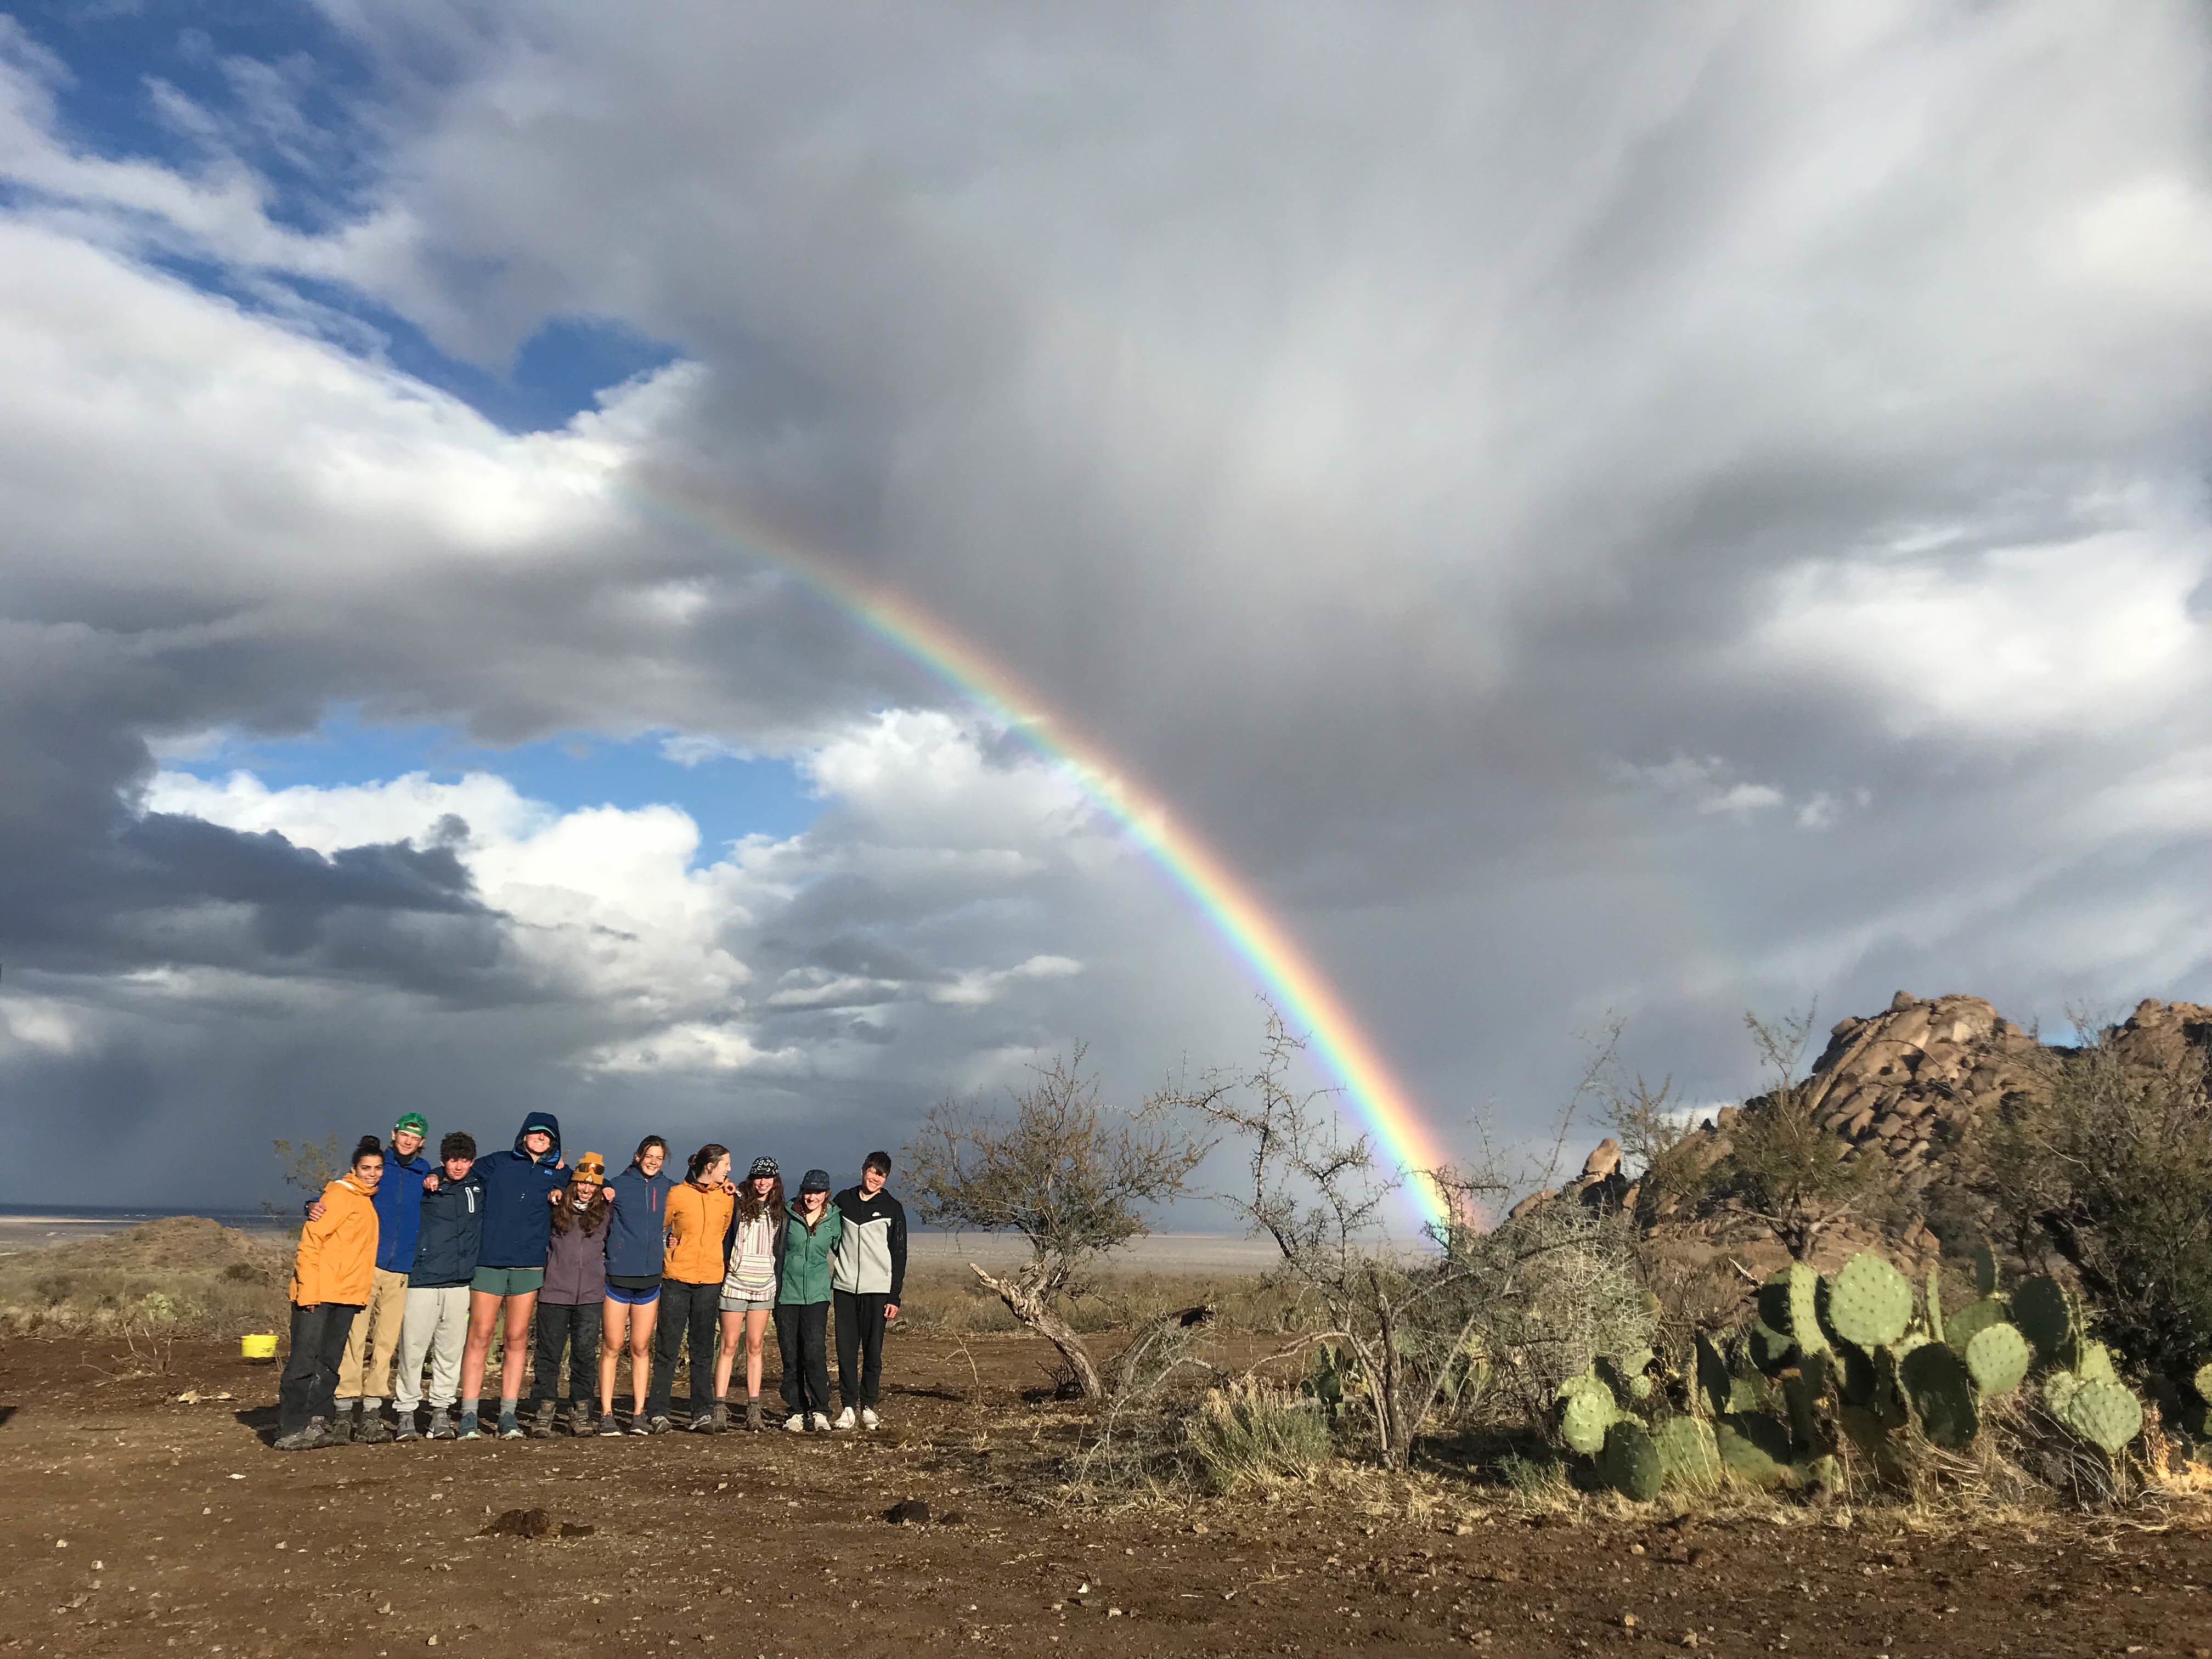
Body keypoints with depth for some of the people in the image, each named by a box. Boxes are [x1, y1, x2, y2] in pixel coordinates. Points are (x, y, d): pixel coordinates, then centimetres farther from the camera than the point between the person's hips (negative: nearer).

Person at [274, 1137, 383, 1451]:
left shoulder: (366, 1201, 17)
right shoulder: (340, 1195, -8)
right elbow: (310, 1241, -14)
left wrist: (365, 1283, 14)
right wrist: (308, 1291, -19)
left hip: (347, 1295, 8)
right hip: (318, 1294, -8)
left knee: (329, 1364, 8)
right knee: (304, 1362, -6)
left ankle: (316, 1425, 12)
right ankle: (290, 1431, -2)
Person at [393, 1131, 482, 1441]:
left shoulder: (480, 1184, 8)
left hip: (460, 1283, 2)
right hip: (422, 1281, -2)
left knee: (451, 1351, 5)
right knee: (413, 1349, -4)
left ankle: (441, 1412, 14)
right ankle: (406, 1413, 8)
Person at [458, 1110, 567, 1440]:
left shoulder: (558, 1173, 13)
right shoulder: (499, 1163, 10)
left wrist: (561, 1193, 0)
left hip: (529, 1267, 1)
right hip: (488, 1263, -1)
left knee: (517, 1339, 3)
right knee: (479, 1338, -4)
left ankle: (508, 1414, 9)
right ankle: (469, 1415, 2)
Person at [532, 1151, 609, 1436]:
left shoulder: (604, 1212, 8)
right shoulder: (557, 1209, 6)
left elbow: (612, 1247, 18)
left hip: (590, 1295, 0)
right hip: (554, 1292, 0)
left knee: (585, 1354, 1)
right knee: (549, 1352, 2)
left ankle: (580, 1413, 9)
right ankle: (545, 1411, 10)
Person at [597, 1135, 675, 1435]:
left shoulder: (669, 1188, 6)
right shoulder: (618, 1185, -1)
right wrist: (603, 1197, -10)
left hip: (650, 1277, 2)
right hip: (617, 1275, -2)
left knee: (641, 1348, 7)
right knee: (612, 1348, 1)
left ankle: (638, 1414, 11)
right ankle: (606, 1414, 7)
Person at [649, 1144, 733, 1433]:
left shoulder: (727, 1197, 7)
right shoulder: (677, 1195, -3)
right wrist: (669, 1242, -4)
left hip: (710, 1279, 3)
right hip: (676, 1278, -3)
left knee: (703, 1349, 7)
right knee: (668, 1347, -1)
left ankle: (702, 1413, 11)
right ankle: (658, 1412, 7)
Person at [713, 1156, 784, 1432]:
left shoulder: (779, 1211, 10)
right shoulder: (738, 1202, -2)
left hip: (763, 1285, 3)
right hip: (735, 1282, -3)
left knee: (755, 1347, 5)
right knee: (729, 1346, -2)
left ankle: (753, 1409, 7)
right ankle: (720, 1407, 2)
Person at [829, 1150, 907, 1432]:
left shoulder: (892, 1208, 3)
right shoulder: (843, 1200, 9)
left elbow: (899, 1254, 3)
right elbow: (832, 1240, 18)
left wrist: (895, 1296, -2)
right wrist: (827, 1285, 11)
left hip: (877, 1290, -2)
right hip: (844, 1287, 2)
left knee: (873, 1350, -1)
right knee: (846, 1350, 1)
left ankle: (868, 1406, 9)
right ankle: (848, 1406, 9)